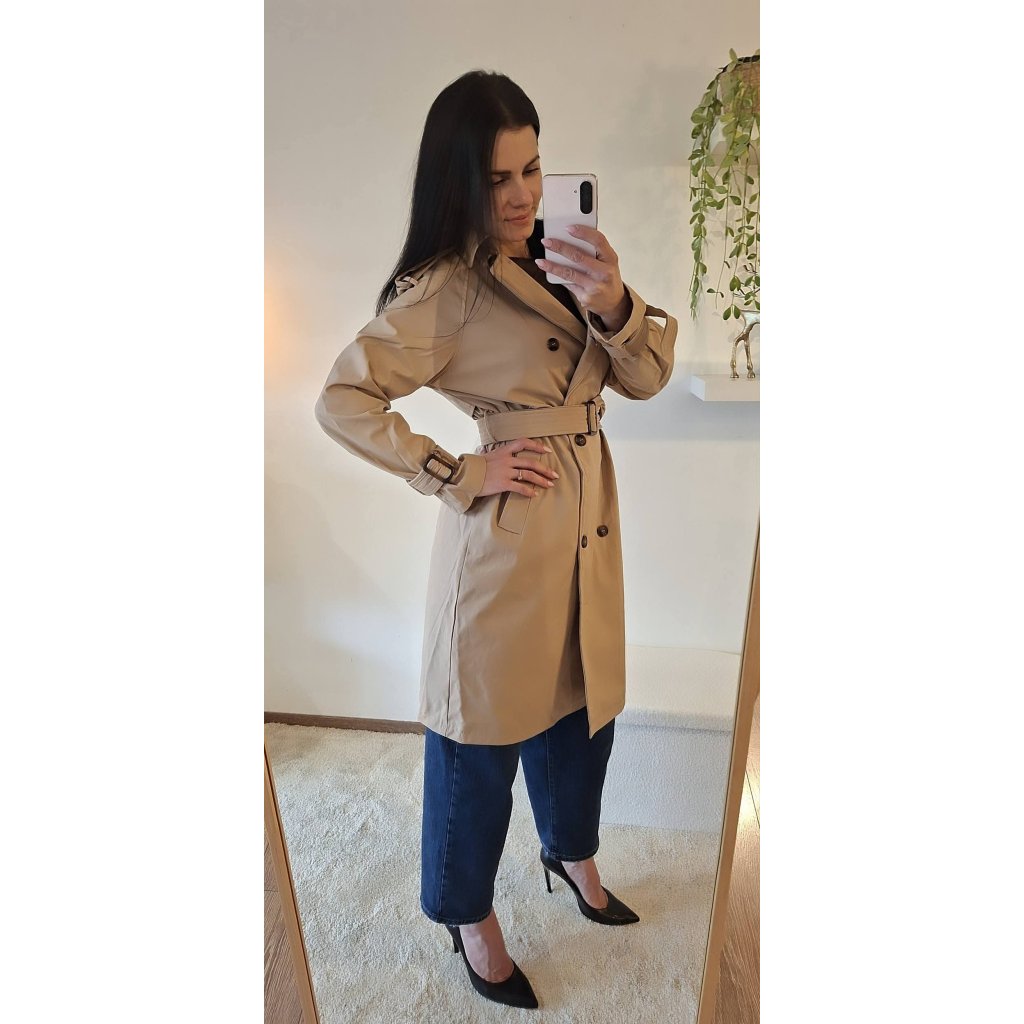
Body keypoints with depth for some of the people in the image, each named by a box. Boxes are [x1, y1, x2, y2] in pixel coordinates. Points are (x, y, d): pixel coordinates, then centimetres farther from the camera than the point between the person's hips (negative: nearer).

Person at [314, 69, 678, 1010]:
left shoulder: (561, 263, 10)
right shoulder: (444, 288, -11)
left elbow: (647, 376, 4)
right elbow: (342, 399, -14)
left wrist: (614, 303, -15)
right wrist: (457, 474, -16)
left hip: (588, 526, 8)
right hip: (504, 539, -7)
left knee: (583, 704, 22)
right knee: (484, 734, 10)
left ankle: (571, 851, 52)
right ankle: (471, 917, 38)